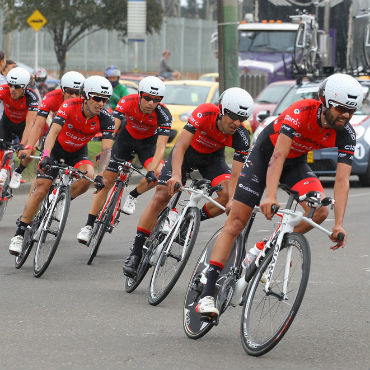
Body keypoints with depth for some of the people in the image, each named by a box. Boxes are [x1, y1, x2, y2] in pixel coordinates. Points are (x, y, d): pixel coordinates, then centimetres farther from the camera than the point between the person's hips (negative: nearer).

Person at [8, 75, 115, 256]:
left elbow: (107, 148, -27)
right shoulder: (69, 106, -28)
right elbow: (53, 132, -38)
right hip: (56, 147, -2)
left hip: (78, 152, 2)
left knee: (88, 176, -29)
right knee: (41, 189, -13)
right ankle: (19, 234, -6)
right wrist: (46, 156, -53)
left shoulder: (105, 118, -22)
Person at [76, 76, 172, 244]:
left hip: (148, 141, -1)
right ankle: (89, 225, 6)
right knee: (106, 181, -3)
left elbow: (161, 146, -35)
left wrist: (152, 171, -49)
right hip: (126, 137, 1)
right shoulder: (127, 102, -31)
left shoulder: (163, 114, -31)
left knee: (158, 173, -29)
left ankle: (132, 197, 0)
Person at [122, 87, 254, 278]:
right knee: (161, 196, -14)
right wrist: (176, 175, -54)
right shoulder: (205, 113, -35)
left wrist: (232, 201, -45)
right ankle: (135, 253, -9)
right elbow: (180, 146, -39)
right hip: (188, 150, -2)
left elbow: (235, 176, -28)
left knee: (227, 195, -25)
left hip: (212, 157, 2)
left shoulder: (241, 136, -28)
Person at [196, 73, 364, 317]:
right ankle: (208, 293, -12)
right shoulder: (302, 112, -34)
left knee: (319, 210, -23)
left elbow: (342, 180, -23)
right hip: (266, 154, -4)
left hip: (296, 162, 4)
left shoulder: (346, 134, -20)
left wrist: (339, 224, -33)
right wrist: (271, 195, -53)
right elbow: (278, 156, -41)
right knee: (236, 222, -10)